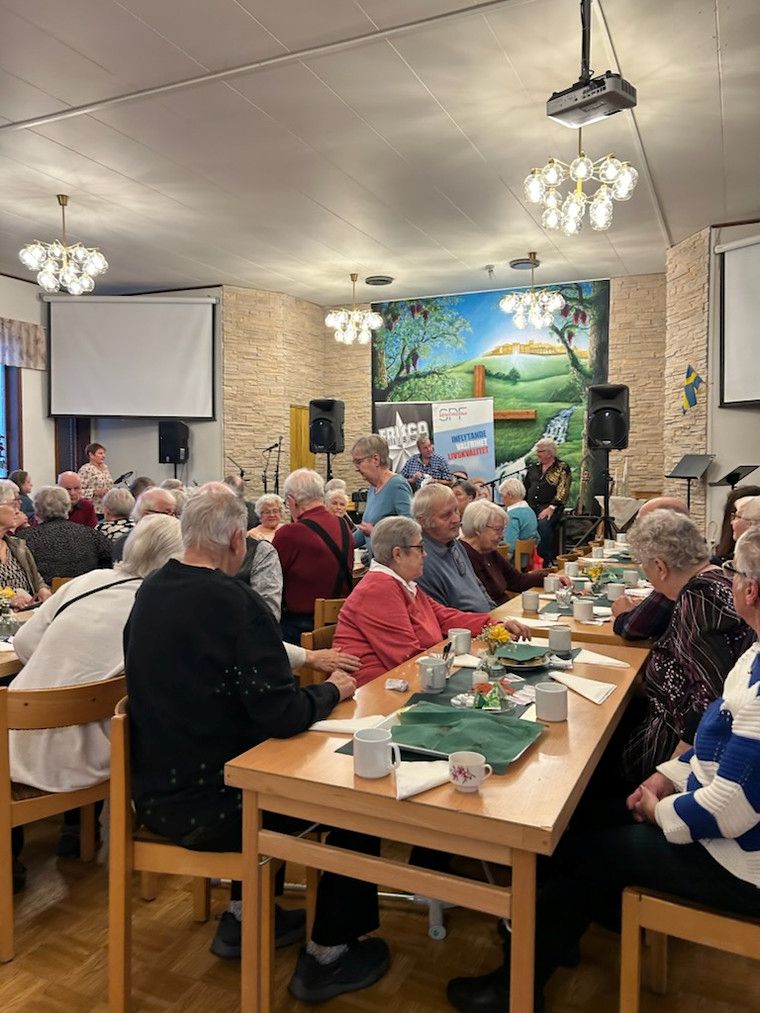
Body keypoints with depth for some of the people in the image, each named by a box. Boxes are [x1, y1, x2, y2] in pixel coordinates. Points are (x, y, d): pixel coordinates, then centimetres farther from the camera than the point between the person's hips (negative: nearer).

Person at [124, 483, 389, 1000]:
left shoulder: (150, 591, 0)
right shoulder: (235, 601, -25)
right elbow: (282, 716, -27)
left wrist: (302, 659, 14)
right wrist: (332, 690, -7)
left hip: (155, 791, 8)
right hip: (205, 806, -8)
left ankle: (244, 915, 38)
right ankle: (327, 955, 20)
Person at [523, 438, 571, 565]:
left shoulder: (562, 468, 3)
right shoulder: (533, 468, 20)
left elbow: (563, 491, -7)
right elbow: (525, 489, 20)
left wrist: (551, 508, -18)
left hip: (550, 507, -5)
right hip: (530, 507, 5)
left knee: (543, 524, -34)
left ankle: (545, 561, -24)